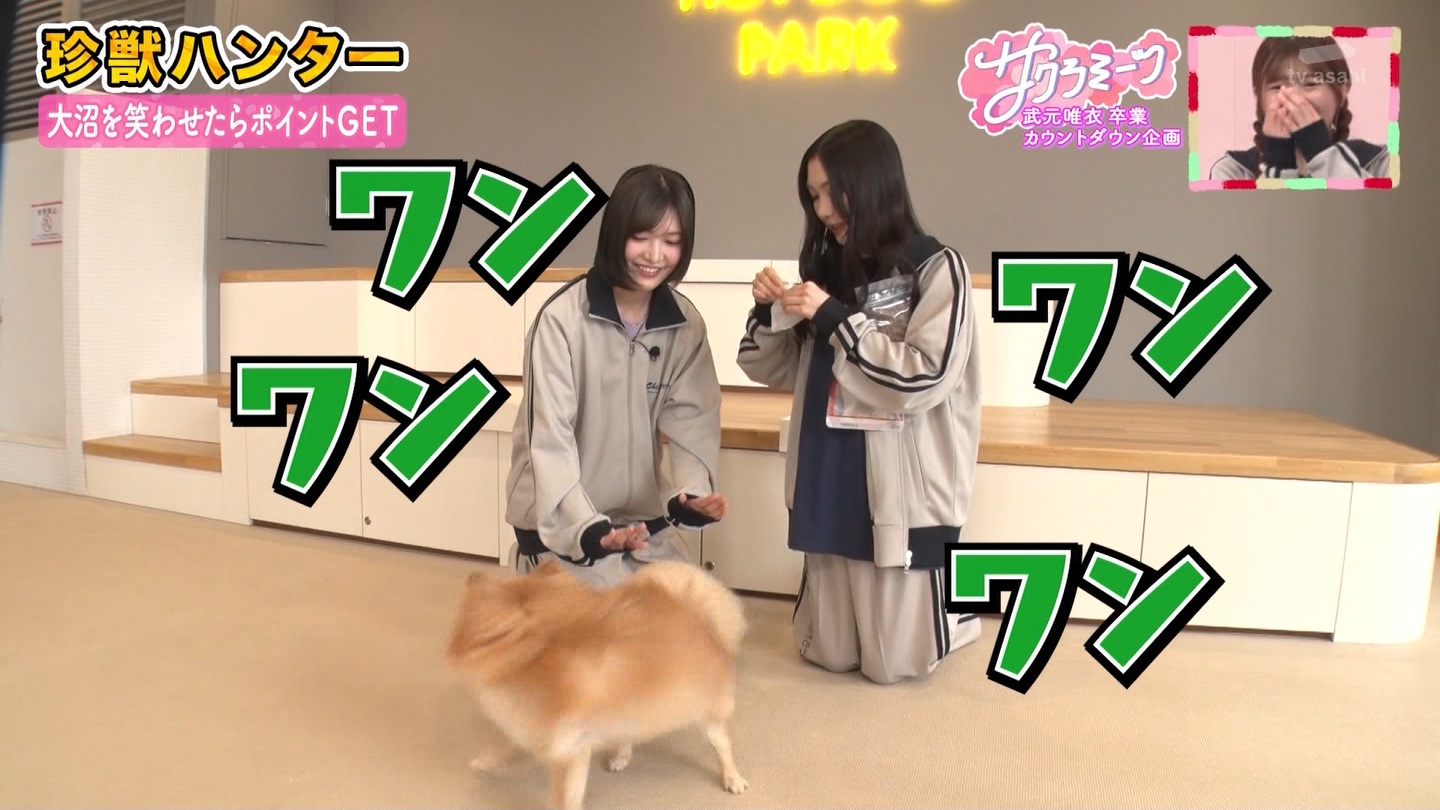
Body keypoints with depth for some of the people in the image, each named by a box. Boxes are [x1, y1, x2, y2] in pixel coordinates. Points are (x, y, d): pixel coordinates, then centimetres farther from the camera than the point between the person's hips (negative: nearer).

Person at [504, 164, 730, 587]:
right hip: (559, 525, -5)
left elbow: (691, 417, -7)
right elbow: (548, 437, -23)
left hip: (643, 522, 5)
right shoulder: (562, 318, -20)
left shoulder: (685, 324, -4)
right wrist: (585, 526, -35)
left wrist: (692, 489, -27)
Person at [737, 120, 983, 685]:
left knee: (894, 663, 9)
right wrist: (768, 313, -6)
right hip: (829, 490, 5)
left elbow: (924, 379, -21)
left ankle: (959, 600, 35)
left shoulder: (938, 270, -9)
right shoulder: (829, 268, 6)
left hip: (902, 495, -5)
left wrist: (835, 318, -20)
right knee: (829, 654, 13)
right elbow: (782, 372, 12)